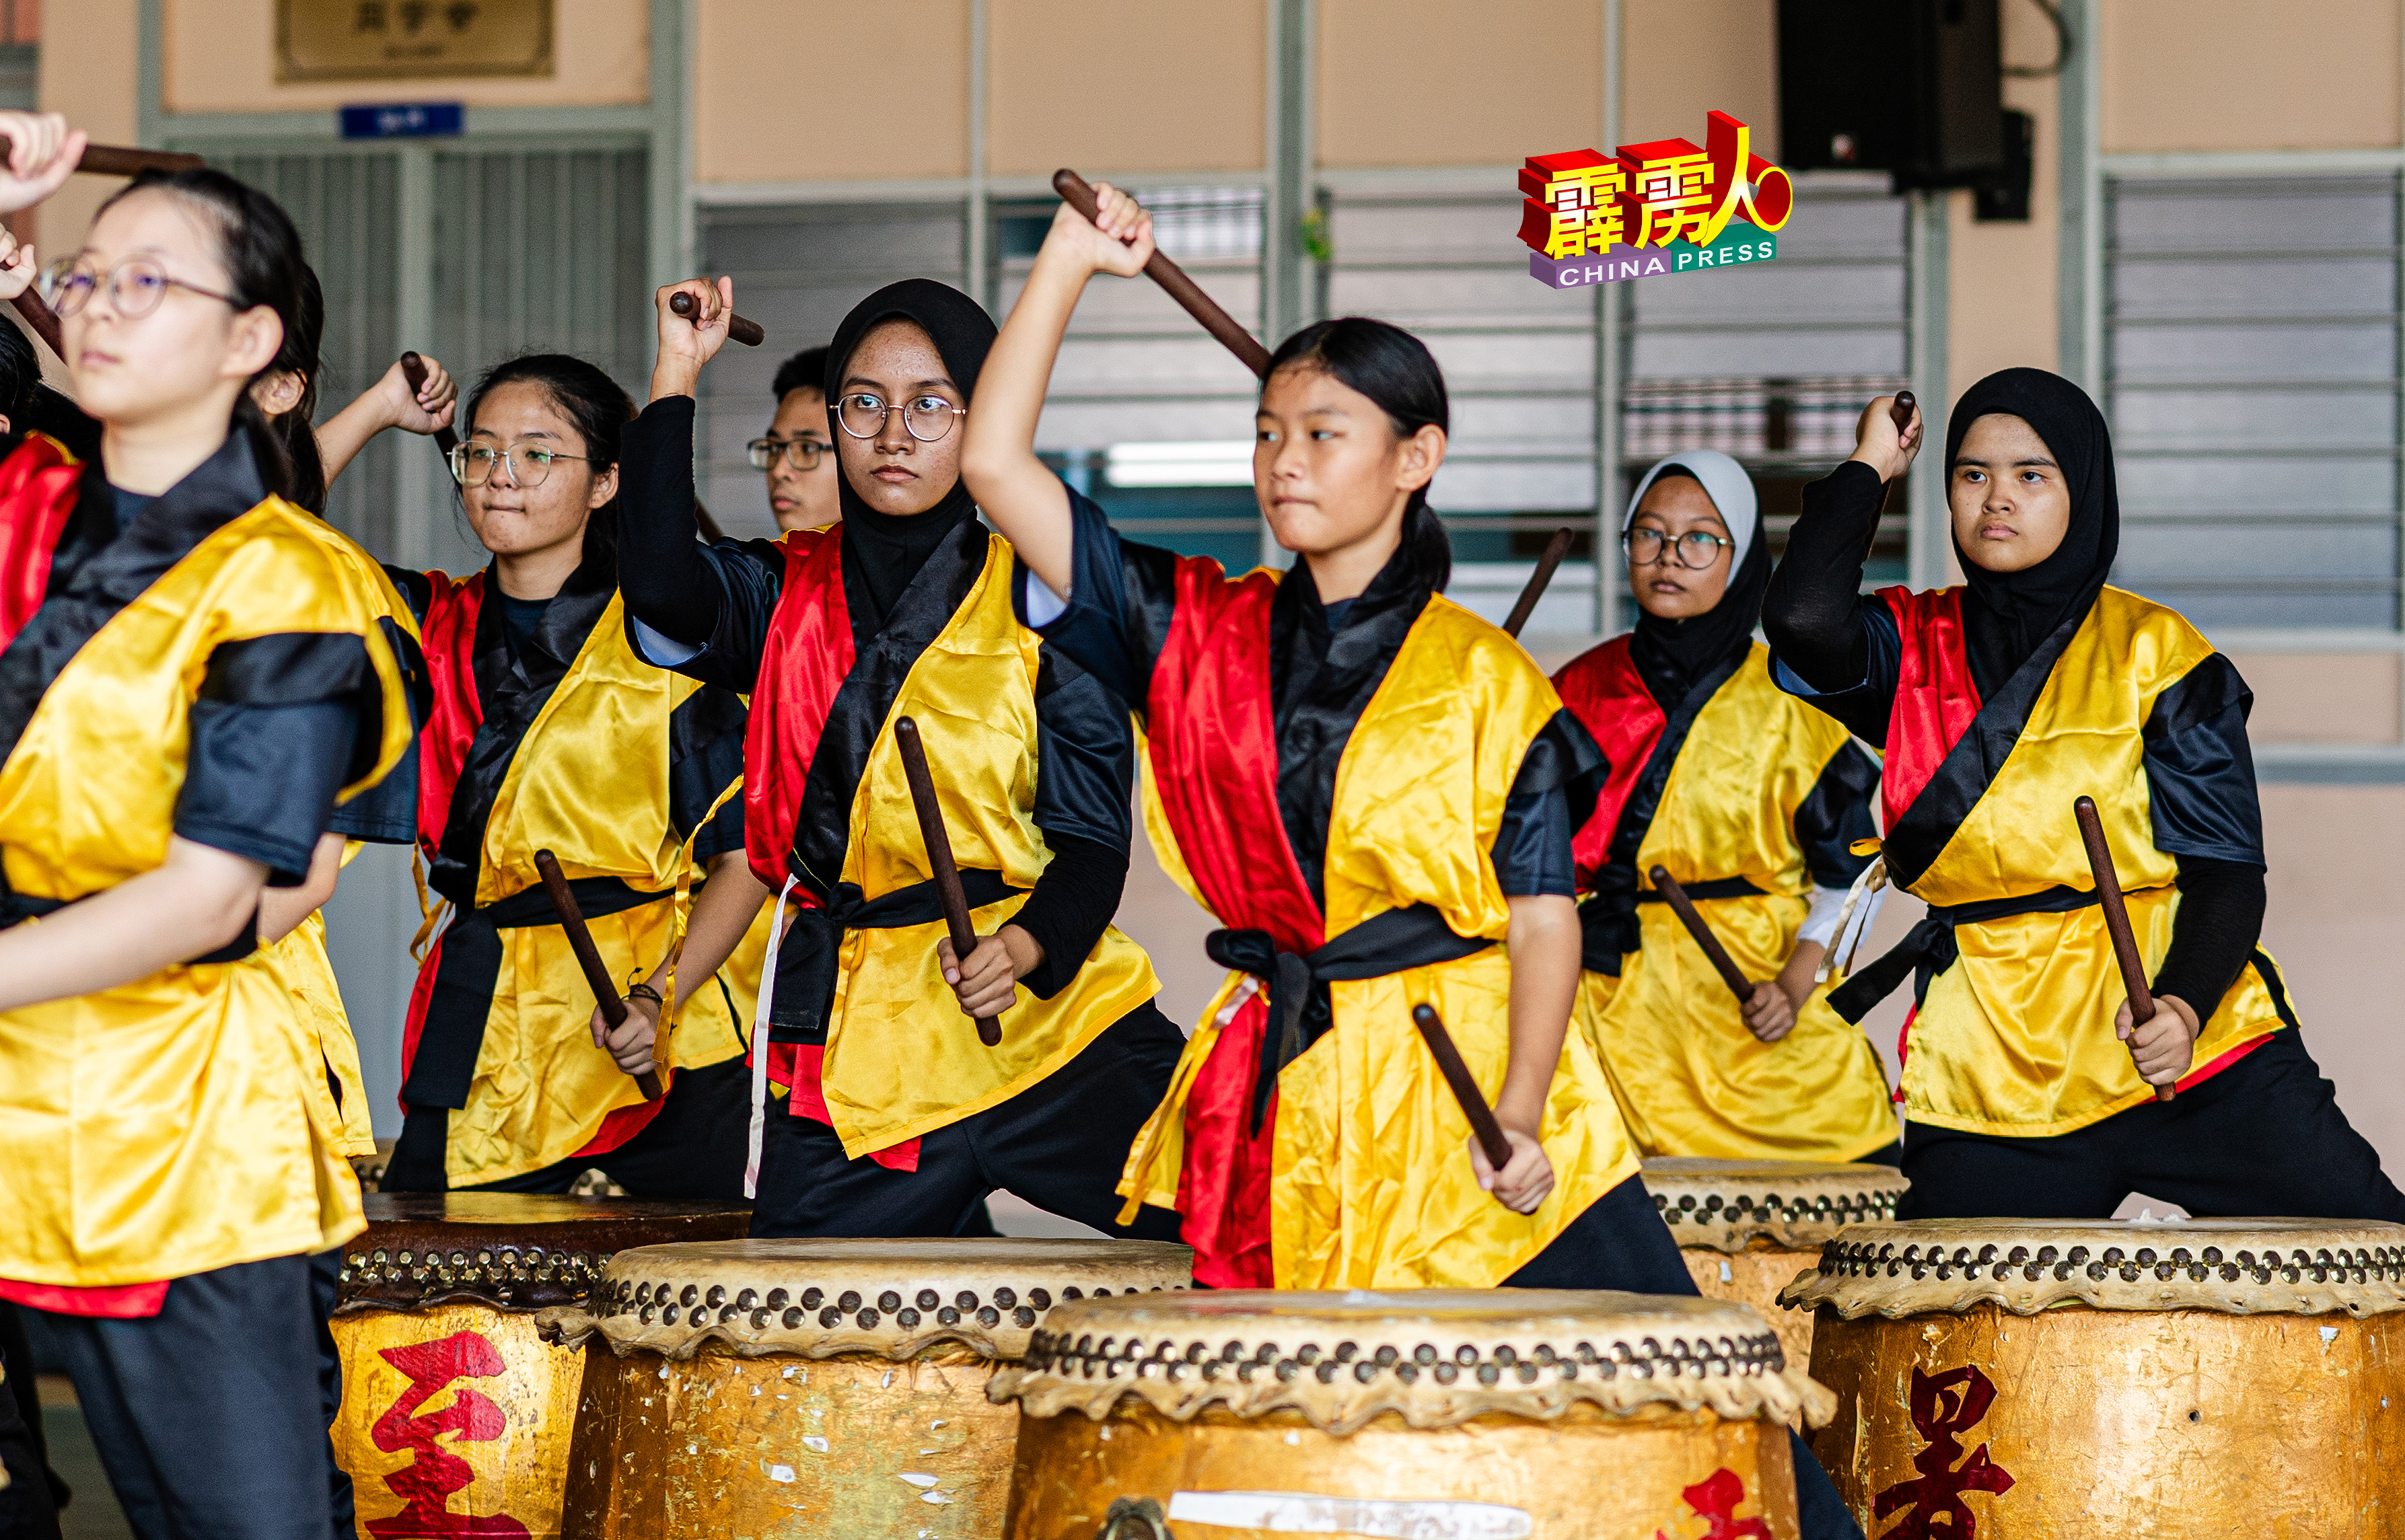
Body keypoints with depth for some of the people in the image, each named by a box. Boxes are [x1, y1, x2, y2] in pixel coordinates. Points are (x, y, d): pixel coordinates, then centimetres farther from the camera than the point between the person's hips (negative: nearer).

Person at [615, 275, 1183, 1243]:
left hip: (1042, 1009, -2)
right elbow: (660, 594, -12)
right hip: (853, 1034, 2)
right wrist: (678, 377, -10)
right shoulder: (786, 594, 11)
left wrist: (1025, 947, -18)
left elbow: (1093, 836, 2)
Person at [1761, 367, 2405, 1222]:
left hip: (2194, 1050, -2)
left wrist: (2184, 1007, -20)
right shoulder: (1913, 647, 10)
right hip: (1988, 1069, 2)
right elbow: (1801, 617, -13)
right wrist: (1868, 466, 1)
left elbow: (2225, 869, -1)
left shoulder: (2155, 653, 4)